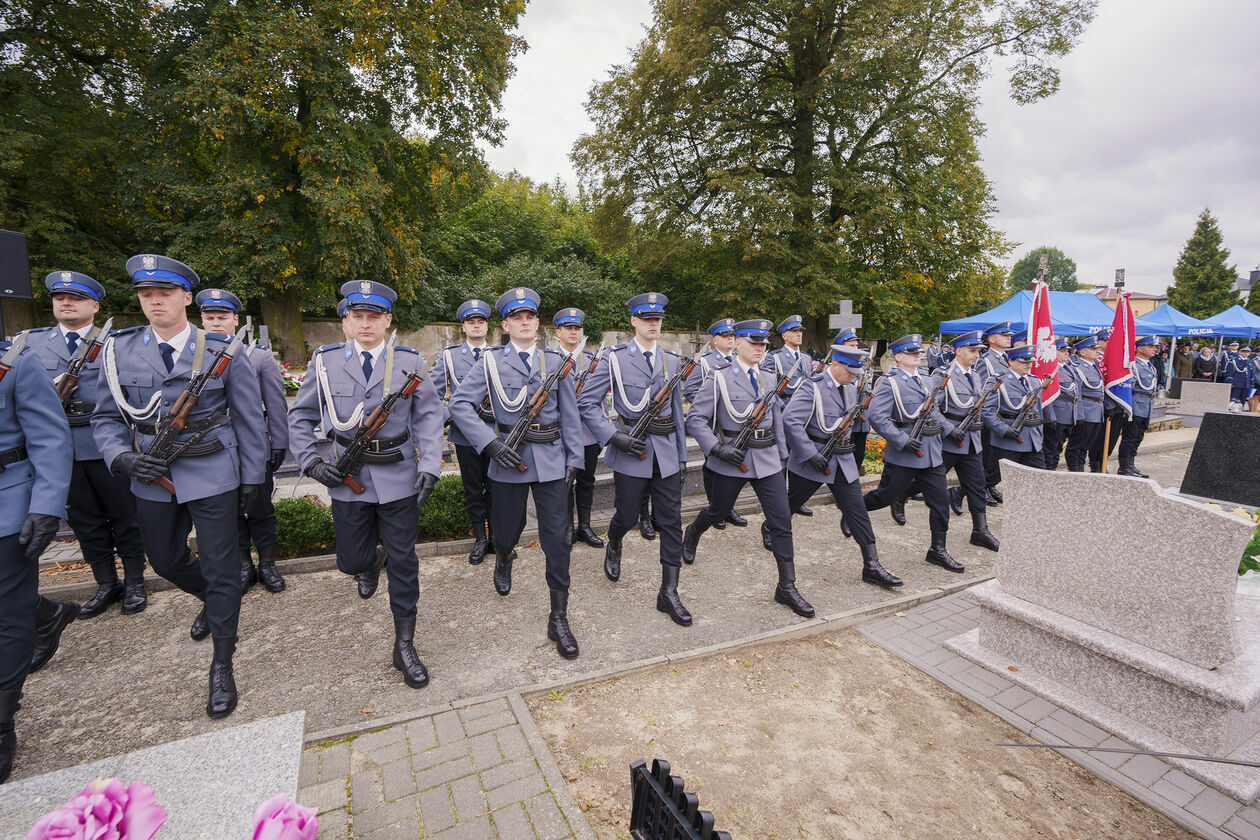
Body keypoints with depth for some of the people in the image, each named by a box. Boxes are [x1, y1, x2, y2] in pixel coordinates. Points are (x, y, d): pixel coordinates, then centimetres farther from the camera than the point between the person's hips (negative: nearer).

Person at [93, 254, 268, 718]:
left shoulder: (222, 352, -6)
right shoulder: (118, 351, 2)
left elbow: (249, 419, -2)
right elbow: (105, 417, 8)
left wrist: (252, 476, -2)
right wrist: (123, 457, -12)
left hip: (212, 476, -4)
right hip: (152, 479, 4)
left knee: (221, 567, 1)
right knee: (165, 560, 21)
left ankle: (222, 666, 17)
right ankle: (213, 600, 53)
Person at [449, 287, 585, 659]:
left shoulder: (556, 361, 5)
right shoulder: (491, 361, 0)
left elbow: (570, 414, 6)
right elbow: (460, 404, -7)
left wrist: (575, 459, 2)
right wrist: (491, 443, -19)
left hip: (552, 460, 1)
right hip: (509, 460, 0)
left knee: (556, 538, 0)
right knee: (507, 529, 16)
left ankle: (558, 619, 13)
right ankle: (503, 561, 54)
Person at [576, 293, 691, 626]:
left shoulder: (673, 360, 9)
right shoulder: (616, 358, -4)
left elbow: (677, 410, 13)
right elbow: (587, 402, -6)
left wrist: (682, 455, 11)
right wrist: (614, 436, -16)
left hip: (666, 451, 4)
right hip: (630, 450, -3)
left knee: (671, 521, 3)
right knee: (627, 515, 9)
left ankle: (669, 593, 15)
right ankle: (613, 548, 45)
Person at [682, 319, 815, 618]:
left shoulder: (769, 378, 8)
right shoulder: (720, 377, -9)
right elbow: (696, 418, -11)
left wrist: (782, 454, 17)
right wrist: (717, 448, -22)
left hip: (767, 459, 4)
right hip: (732, 460, -4)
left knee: (782, 519, 0)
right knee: (719, 511, 15)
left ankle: (787, 587, 12)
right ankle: (692, 534, 50)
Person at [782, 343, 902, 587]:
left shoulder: (850, 389, 8)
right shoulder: (812, 388, -17)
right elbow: (790, 420, -26)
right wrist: (811, 454, -26)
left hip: (841, 460, 6)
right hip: (810, 459, -6)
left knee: (857, 510, 2)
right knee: (791, 502, 12)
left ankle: (872, 566, 7)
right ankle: (769, 529, 41)